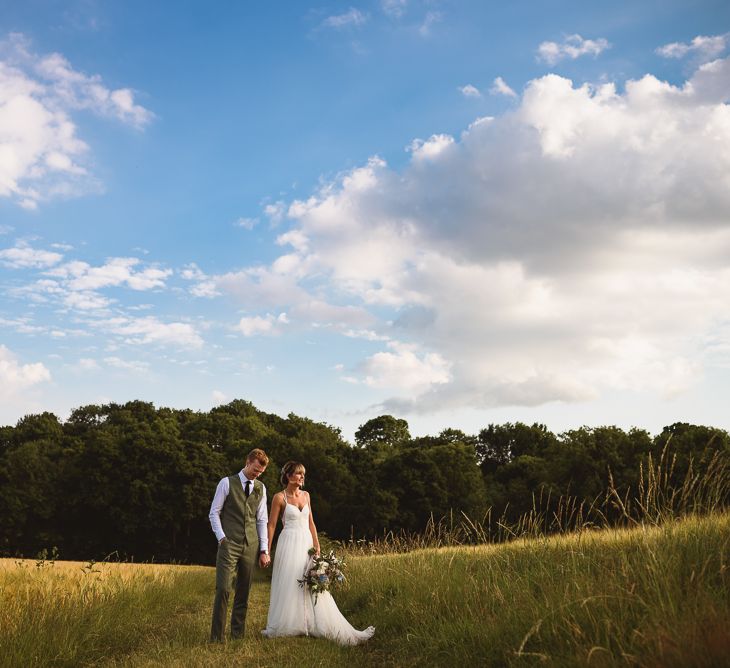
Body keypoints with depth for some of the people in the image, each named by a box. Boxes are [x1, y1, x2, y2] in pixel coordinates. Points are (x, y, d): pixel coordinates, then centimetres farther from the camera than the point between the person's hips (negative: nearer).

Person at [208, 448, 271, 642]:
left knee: (244, 593, 8)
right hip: (229, 545, -4)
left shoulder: (261, 488, 12)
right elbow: (214, 513, 1)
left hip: (251, 546, 4)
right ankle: (216, 637, -4)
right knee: (223, 590, -11)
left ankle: (237, 635, 18)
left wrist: (264, 549, 7)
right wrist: (221, 537, -10)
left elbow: (262, 520, 12)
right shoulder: (227, 483, 0)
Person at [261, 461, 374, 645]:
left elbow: (311, 522, 14)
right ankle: (284, 626, 12)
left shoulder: (305, 495, 11)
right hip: (290, 544, -5)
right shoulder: (279, 497, -5)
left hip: (306, 543, 5)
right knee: (288, 585, -1)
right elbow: (271, 525, -4)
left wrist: (316, 545, 4)